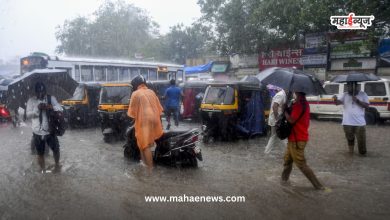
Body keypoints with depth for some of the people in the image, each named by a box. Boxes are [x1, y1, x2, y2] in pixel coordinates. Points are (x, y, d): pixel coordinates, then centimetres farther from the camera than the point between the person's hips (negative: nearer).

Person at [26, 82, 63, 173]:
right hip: (37, 132, 0)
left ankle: (57, 164, 35)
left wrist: (52, 107, -28)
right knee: (40, 153, 10)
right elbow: (28, 114, -6)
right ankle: (43, 170, 28)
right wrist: (37, 108, -23)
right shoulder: (31, 100, 0)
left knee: (56, 149, 8)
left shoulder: (51, 98, 0)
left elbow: (60, 109, -7)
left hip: (50, 130, 0)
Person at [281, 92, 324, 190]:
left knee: (301, 164, -2)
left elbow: (291, 120, -26)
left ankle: (318, 185, 5)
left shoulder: (299, 104, -22)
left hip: (297, 139, -10)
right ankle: (284, 178, 36)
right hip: (294, 138, 10)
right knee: (287, 158, 22)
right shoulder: (304, 103, 10)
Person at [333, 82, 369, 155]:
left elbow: (366, 105, -5)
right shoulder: (345, 95, 4)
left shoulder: (363, 94, 3)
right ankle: (351, 151, 29)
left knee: (361, 140, 3)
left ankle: (362, 152, 22)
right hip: (347, 123, 1)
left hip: (360, 123, -1)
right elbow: (338, 102, -12)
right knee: (350, 139, 13)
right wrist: (335, 99, -35)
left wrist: (357, 100, -19)